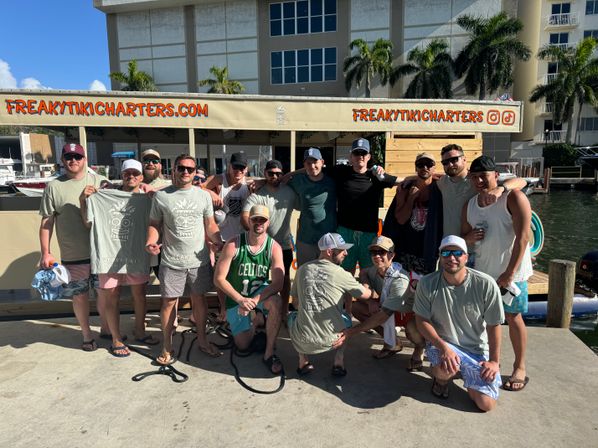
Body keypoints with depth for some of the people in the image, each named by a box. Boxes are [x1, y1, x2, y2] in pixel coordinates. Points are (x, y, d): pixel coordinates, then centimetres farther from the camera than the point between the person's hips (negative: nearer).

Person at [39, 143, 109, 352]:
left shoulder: (100, 181, 0)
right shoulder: (54, 187, 0)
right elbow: (46, 222, 2)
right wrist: (45, 252, -1)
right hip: (72, 256, 0)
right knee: (79, 295, 11)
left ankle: (106, 328, 33)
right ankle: (87, 335, 30)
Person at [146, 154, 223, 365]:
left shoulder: (203, 196, 4)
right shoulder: (161, 196, -1)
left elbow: (210, 226, 8)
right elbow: (154, 224, 4)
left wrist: (221, 244, -7)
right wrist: (151, 241, -15)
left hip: (199, 259, 2)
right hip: (171, 261, -1)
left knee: (199, 298, 12)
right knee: (169, 301, 6)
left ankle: (202, 339, 29)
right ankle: (166, 345, 22)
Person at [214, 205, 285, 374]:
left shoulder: (274, 247, -15)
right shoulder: (233, 245, -19)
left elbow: (278, 283, -21)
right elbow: (219, 279, -17)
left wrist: (254, 300, -33)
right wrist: (240, 300, -27)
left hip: (261, 292, 0)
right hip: (236, 298, 0)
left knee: (276, 301, -34)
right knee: (243, 345, -2)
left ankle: (269, 353, -18)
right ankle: (256, 318, 30)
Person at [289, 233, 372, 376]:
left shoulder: (302, 269, 0)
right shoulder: (341, 274, -10)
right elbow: (367, 295, 6)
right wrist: (365, 286, 28)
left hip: (302, 341, 2)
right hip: (330, 341, -1)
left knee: (292, 315, 33)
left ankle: (303, 361, 18)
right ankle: (338, 361, 15)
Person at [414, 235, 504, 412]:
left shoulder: (486, 284, -17)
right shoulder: (427, 283, -15)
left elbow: (493, 325, -7)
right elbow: (422, 320, -11)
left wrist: (494, 361, -3)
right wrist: (443, 347, -24)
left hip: (477, 349, 2)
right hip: (441, 343, -1)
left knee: (486, 404, -8)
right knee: (446, 369, -35)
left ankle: (464, 371, 25)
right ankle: (441, 378, 7)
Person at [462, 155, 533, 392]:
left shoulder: (513, 198, -13)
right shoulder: (469, 205, 5)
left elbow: (522, 237, -18)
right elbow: (464, 237, 15)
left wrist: (510, 272, -21)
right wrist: (470, 237, -11)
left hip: (511, 271, -5)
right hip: (482, 270, 5)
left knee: (513, 317, 5)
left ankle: (519, 368, 22)